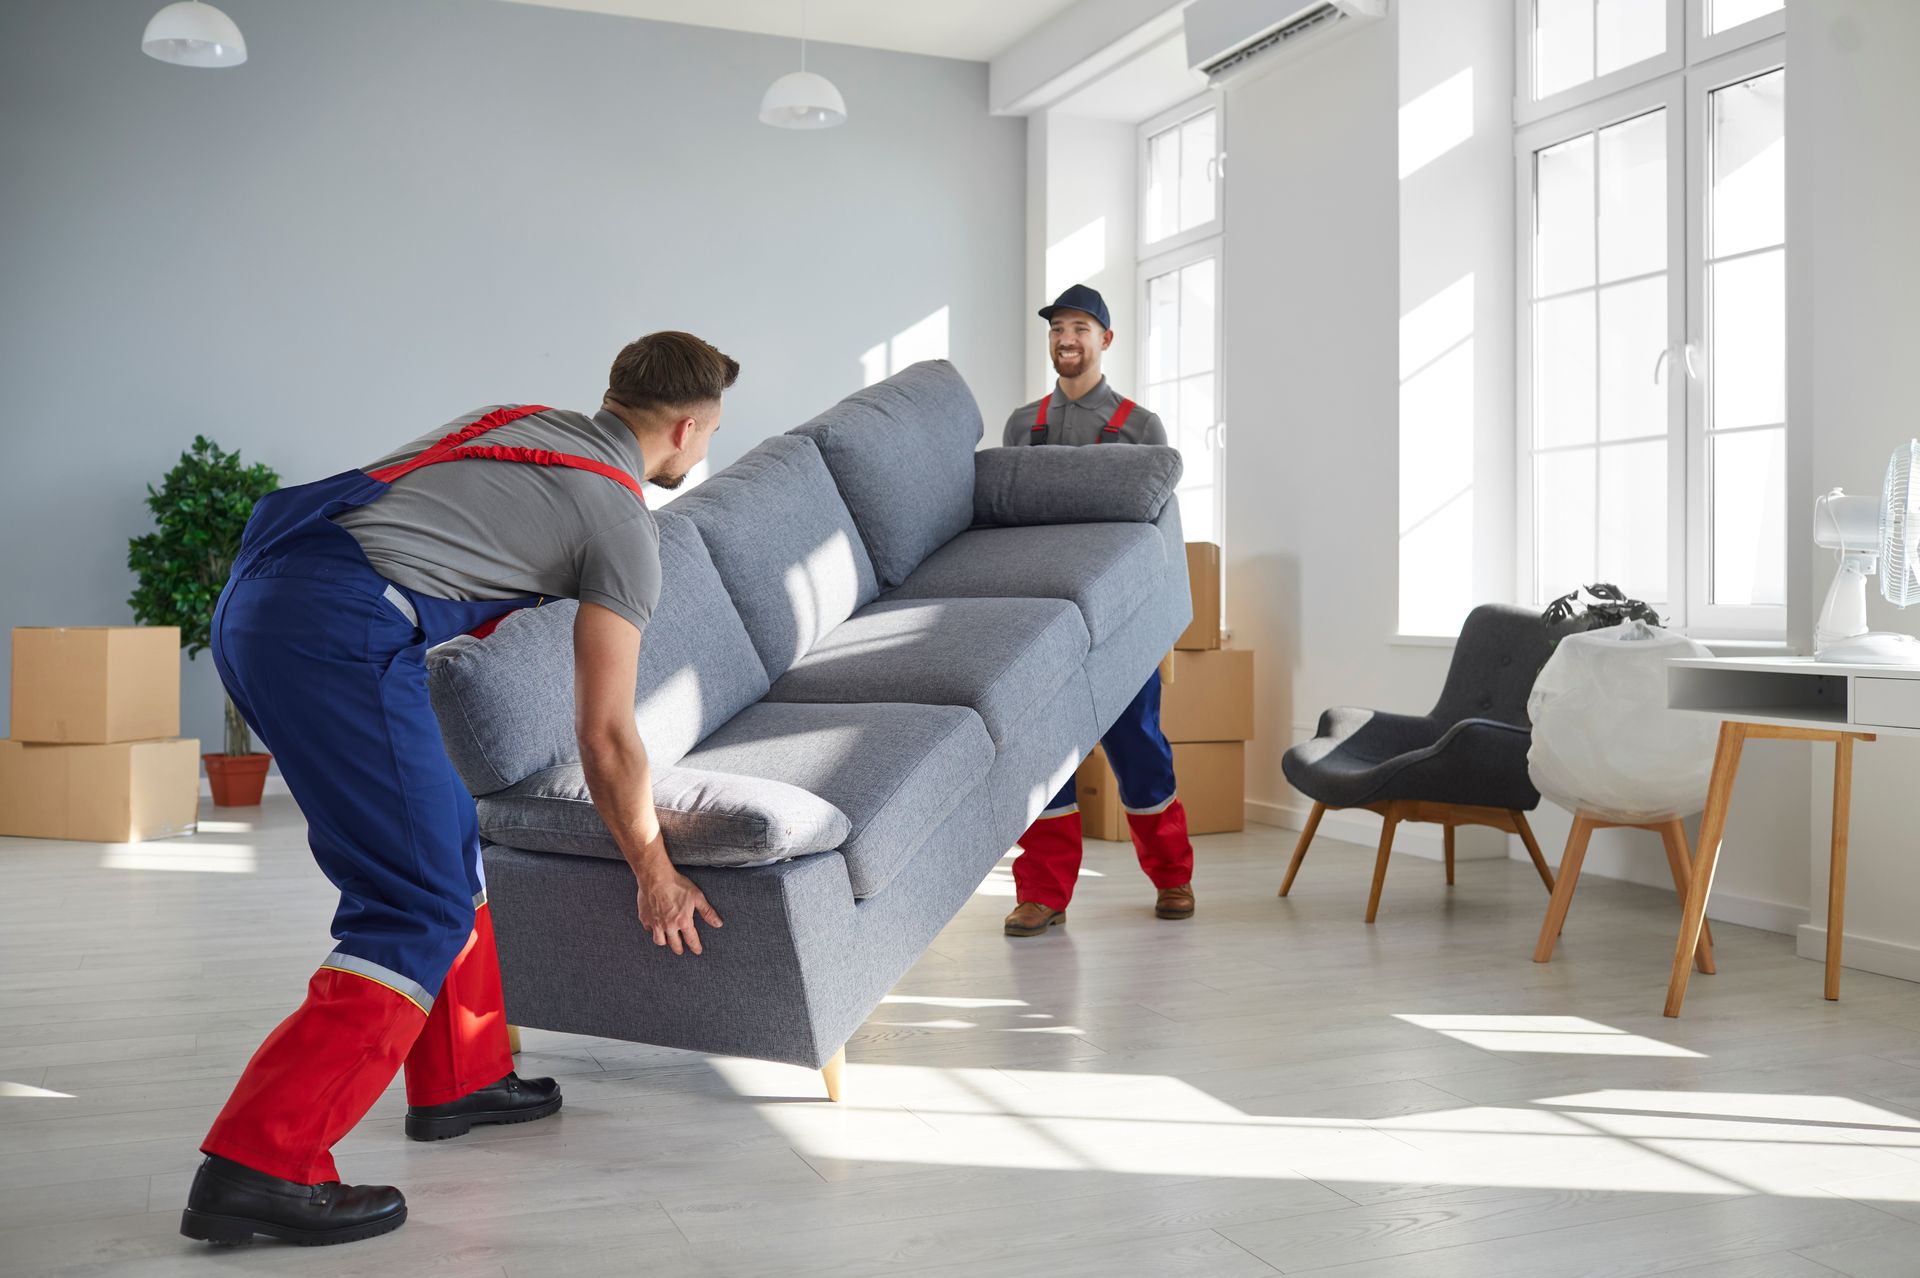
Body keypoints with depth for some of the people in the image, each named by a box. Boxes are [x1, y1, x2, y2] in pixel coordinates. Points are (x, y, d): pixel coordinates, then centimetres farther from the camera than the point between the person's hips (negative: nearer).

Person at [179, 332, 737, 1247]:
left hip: (252, 599, 9)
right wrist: (655, 876, 14)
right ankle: (255, 1167, -10)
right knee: (421, 910, -6)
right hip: (340, 629, -9)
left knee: (444, 837, 20)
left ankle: (461, 1079, 29)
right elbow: (605, 738, 4)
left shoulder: (512, 418, 23)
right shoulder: (625, 526, 3)